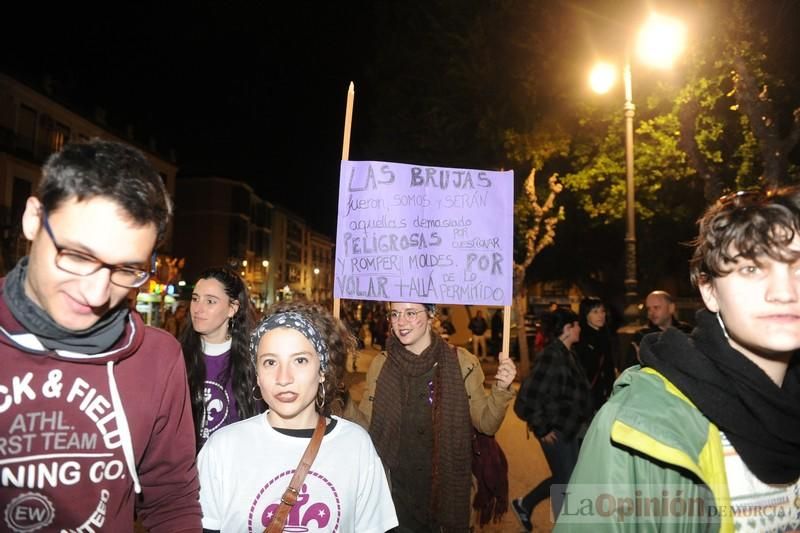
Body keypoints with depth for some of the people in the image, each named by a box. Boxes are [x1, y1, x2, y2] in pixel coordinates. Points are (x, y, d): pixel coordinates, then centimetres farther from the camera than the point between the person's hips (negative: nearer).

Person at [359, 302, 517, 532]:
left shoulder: (461, 363, -11)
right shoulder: (380, 364, -6)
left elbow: (486, 424, -5)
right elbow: (365, 423, 1)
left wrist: (500, 390, -22)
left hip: (445, 488, -1)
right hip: (394, 488, 1)